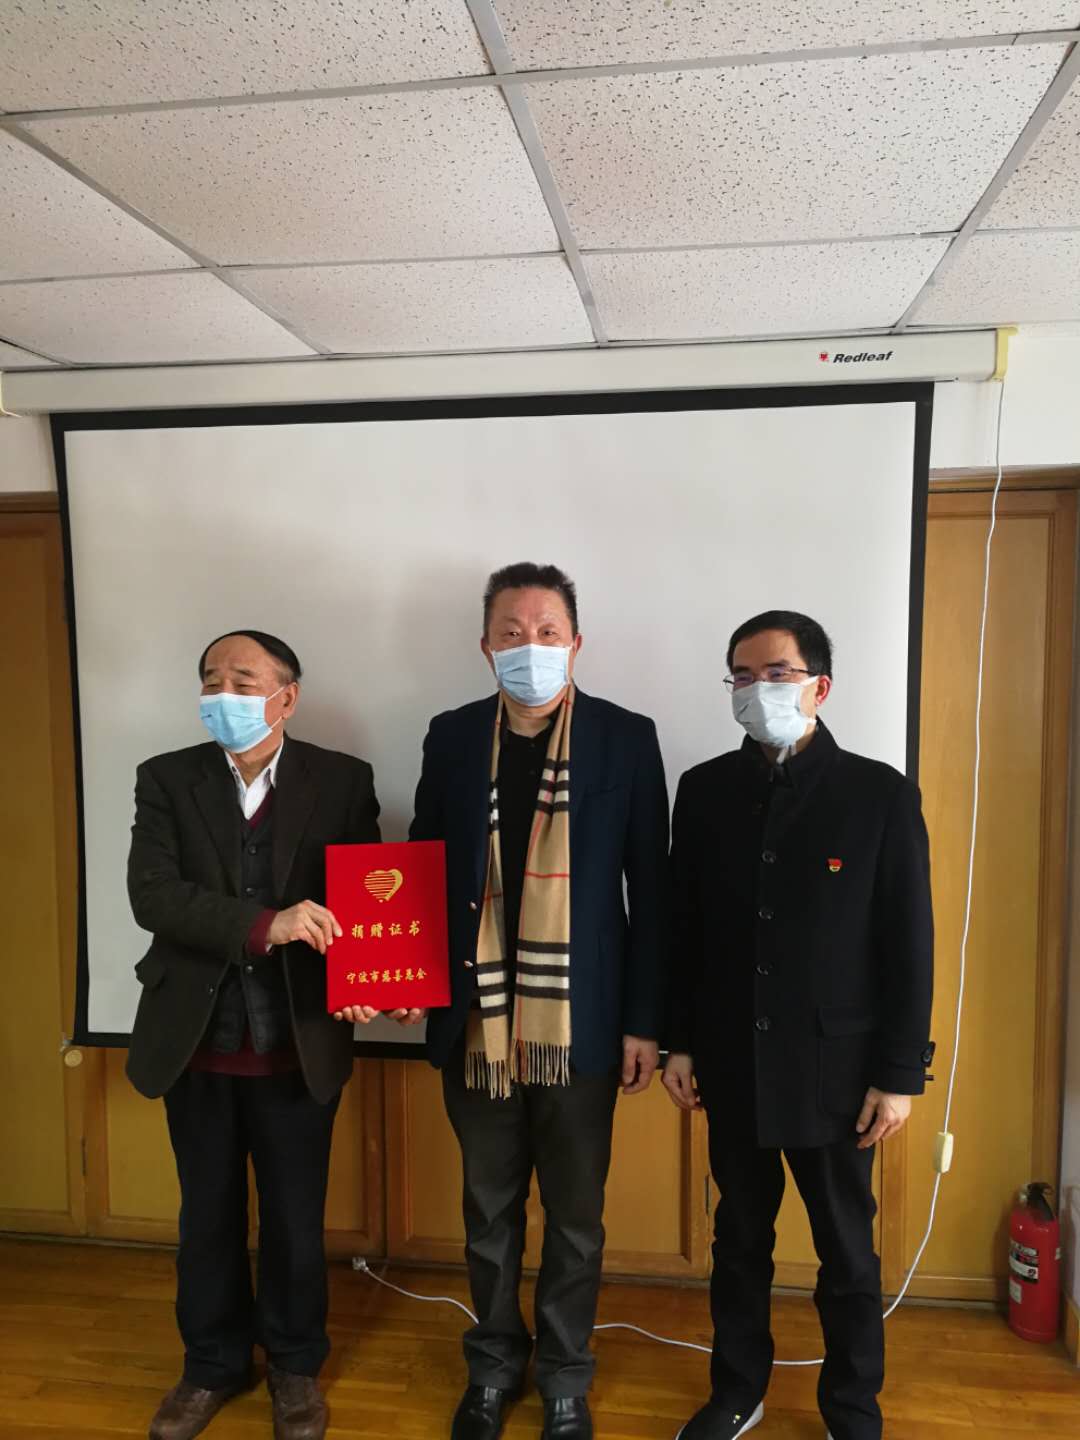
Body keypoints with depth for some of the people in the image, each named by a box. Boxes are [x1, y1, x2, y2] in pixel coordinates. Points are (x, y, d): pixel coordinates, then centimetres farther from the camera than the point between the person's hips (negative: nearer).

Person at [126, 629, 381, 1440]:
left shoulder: (343, 780, -5)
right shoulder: (166, 779, -3)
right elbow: (151, 894, -15)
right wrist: (266, 924, -29)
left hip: (299, 1043, -1)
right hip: (196, 1042, 2)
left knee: (296, 1220, 15)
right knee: (208, 1218, 19)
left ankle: (295, 1365, 39)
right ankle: (214, 1363, 43)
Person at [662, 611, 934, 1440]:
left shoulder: (881, 794, -8)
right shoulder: (704, 790, -1)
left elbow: (909, 944, -7)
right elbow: (683, 927, 4)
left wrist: (901, 1072, -7)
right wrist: (679, 1041, 4)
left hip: (836, 1067, -2)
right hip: (732, 1062, 3)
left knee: (847, 1251, 14)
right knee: (741, 1235, 18)